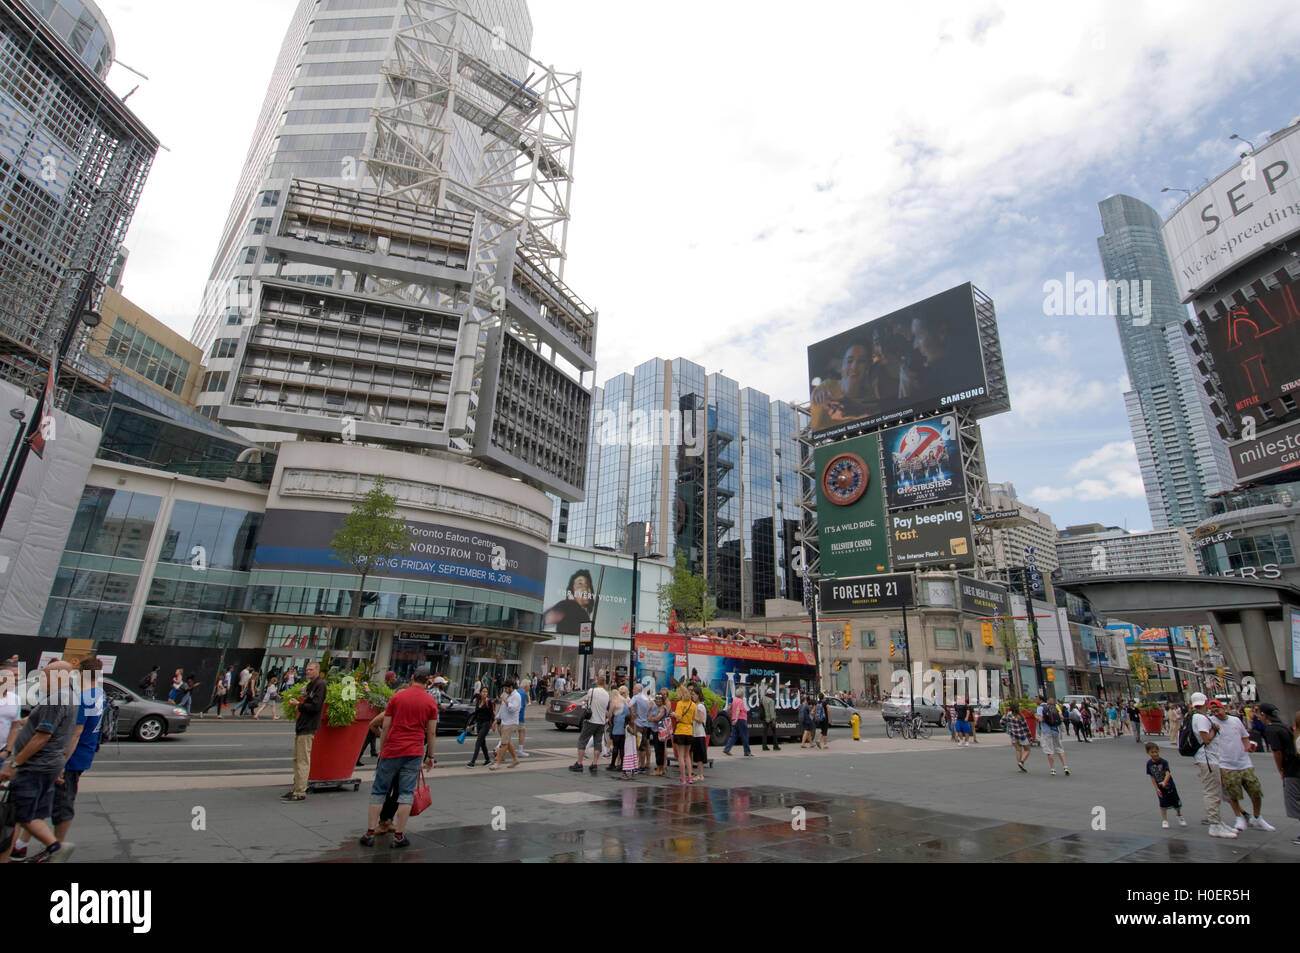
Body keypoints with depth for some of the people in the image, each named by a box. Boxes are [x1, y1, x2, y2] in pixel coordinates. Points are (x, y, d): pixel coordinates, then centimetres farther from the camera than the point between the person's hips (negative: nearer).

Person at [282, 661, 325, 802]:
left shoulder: (320, 684, -11)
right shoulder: (309, 685, 19)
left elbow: (315, 706, -18)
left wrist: (299, 705, -9)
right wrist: (296, 703, 7)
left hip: (308, 727, -10)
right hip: (301, 726, 10)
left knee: (303, 760, -7)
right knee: (296, 759, 14)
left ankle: (300, 792, -3)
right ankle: (296, 789, 22)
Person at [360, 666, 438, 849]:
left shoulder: (397, 697, 1)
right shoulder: (431, 701, 1)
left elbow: (386, 727, 2)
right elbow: (431, 733, 3)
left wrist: (381, 751, 13)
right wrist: (430, 756, 12)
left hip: (392, 750, 0)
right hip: (415, 752, 0)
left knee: (379, 791, 12)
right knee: (406, 793, 5)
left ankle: (370, 833, 12)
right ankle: (399, 835, 7)